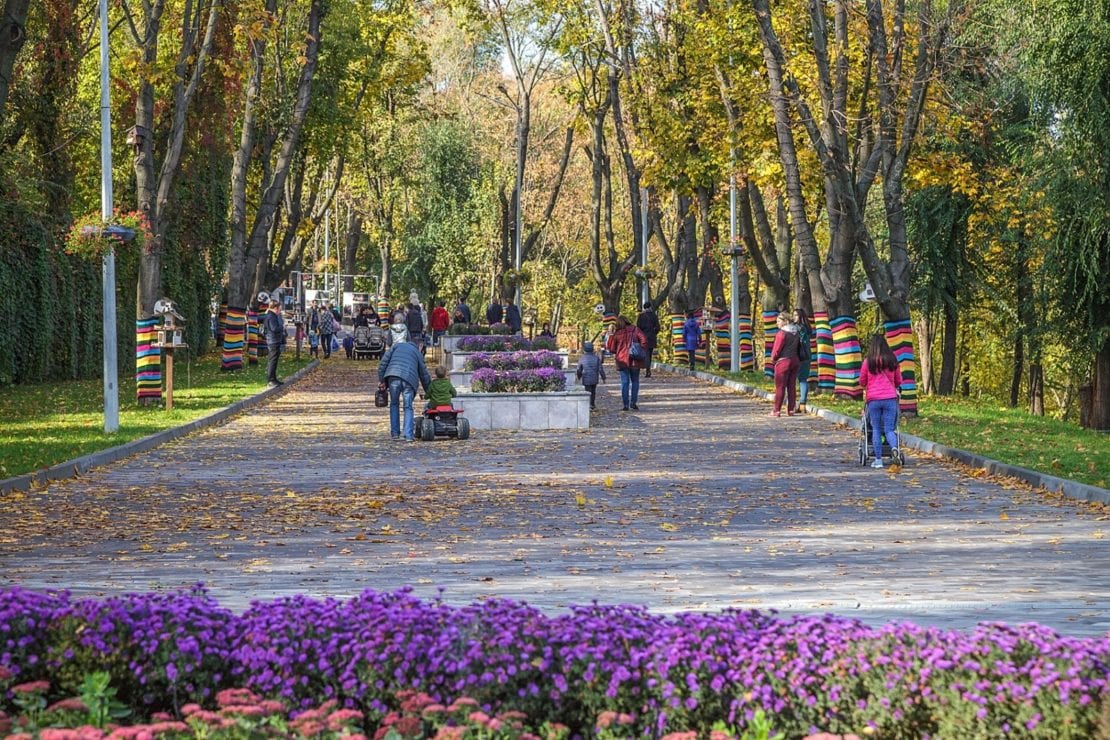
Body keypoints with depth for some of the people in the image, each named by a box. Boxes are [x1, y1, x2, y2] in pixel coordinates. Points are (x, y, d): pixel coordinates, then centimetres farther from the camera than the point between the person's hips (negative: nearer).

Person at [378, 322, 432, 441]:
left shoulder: (396, 346, 21)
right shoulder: (416, 352, 25)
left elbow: (384, 362, 8)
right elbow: (423, 373, 23)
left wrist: (381, 380, 10)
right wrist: (429, 390, 28)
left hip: (393, 377, 0)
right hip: (409, 380, 0)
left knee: (394, 405, 15)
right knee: (408, 407, 5)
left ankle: (394, 433, 15)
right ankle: (408, 435, -6)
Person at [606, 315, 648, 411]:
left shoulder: (617, 334, -3)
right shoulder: (635, 330, -2)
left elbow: (611, 348, 1)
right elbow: (644, 340, -13)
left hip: (622, 360, -1)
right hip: (634, 360, 1)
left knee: (625, 382, 4)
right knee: (635, 381, 13)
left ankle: (625, 405, 0)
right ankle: (633, 402, 8)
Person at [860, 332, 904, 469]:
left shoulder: (868, 362, -1)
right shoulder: (893, 361, 4)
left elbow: (862, 382, 10)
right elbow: (899, 381, 15)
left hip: (873, 399, -1)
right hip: (890, 397, 1)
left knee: (876, 430, 7)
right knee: (889, 429, 2)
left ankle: (878, 460, 5)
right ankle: (894, 447, -28)